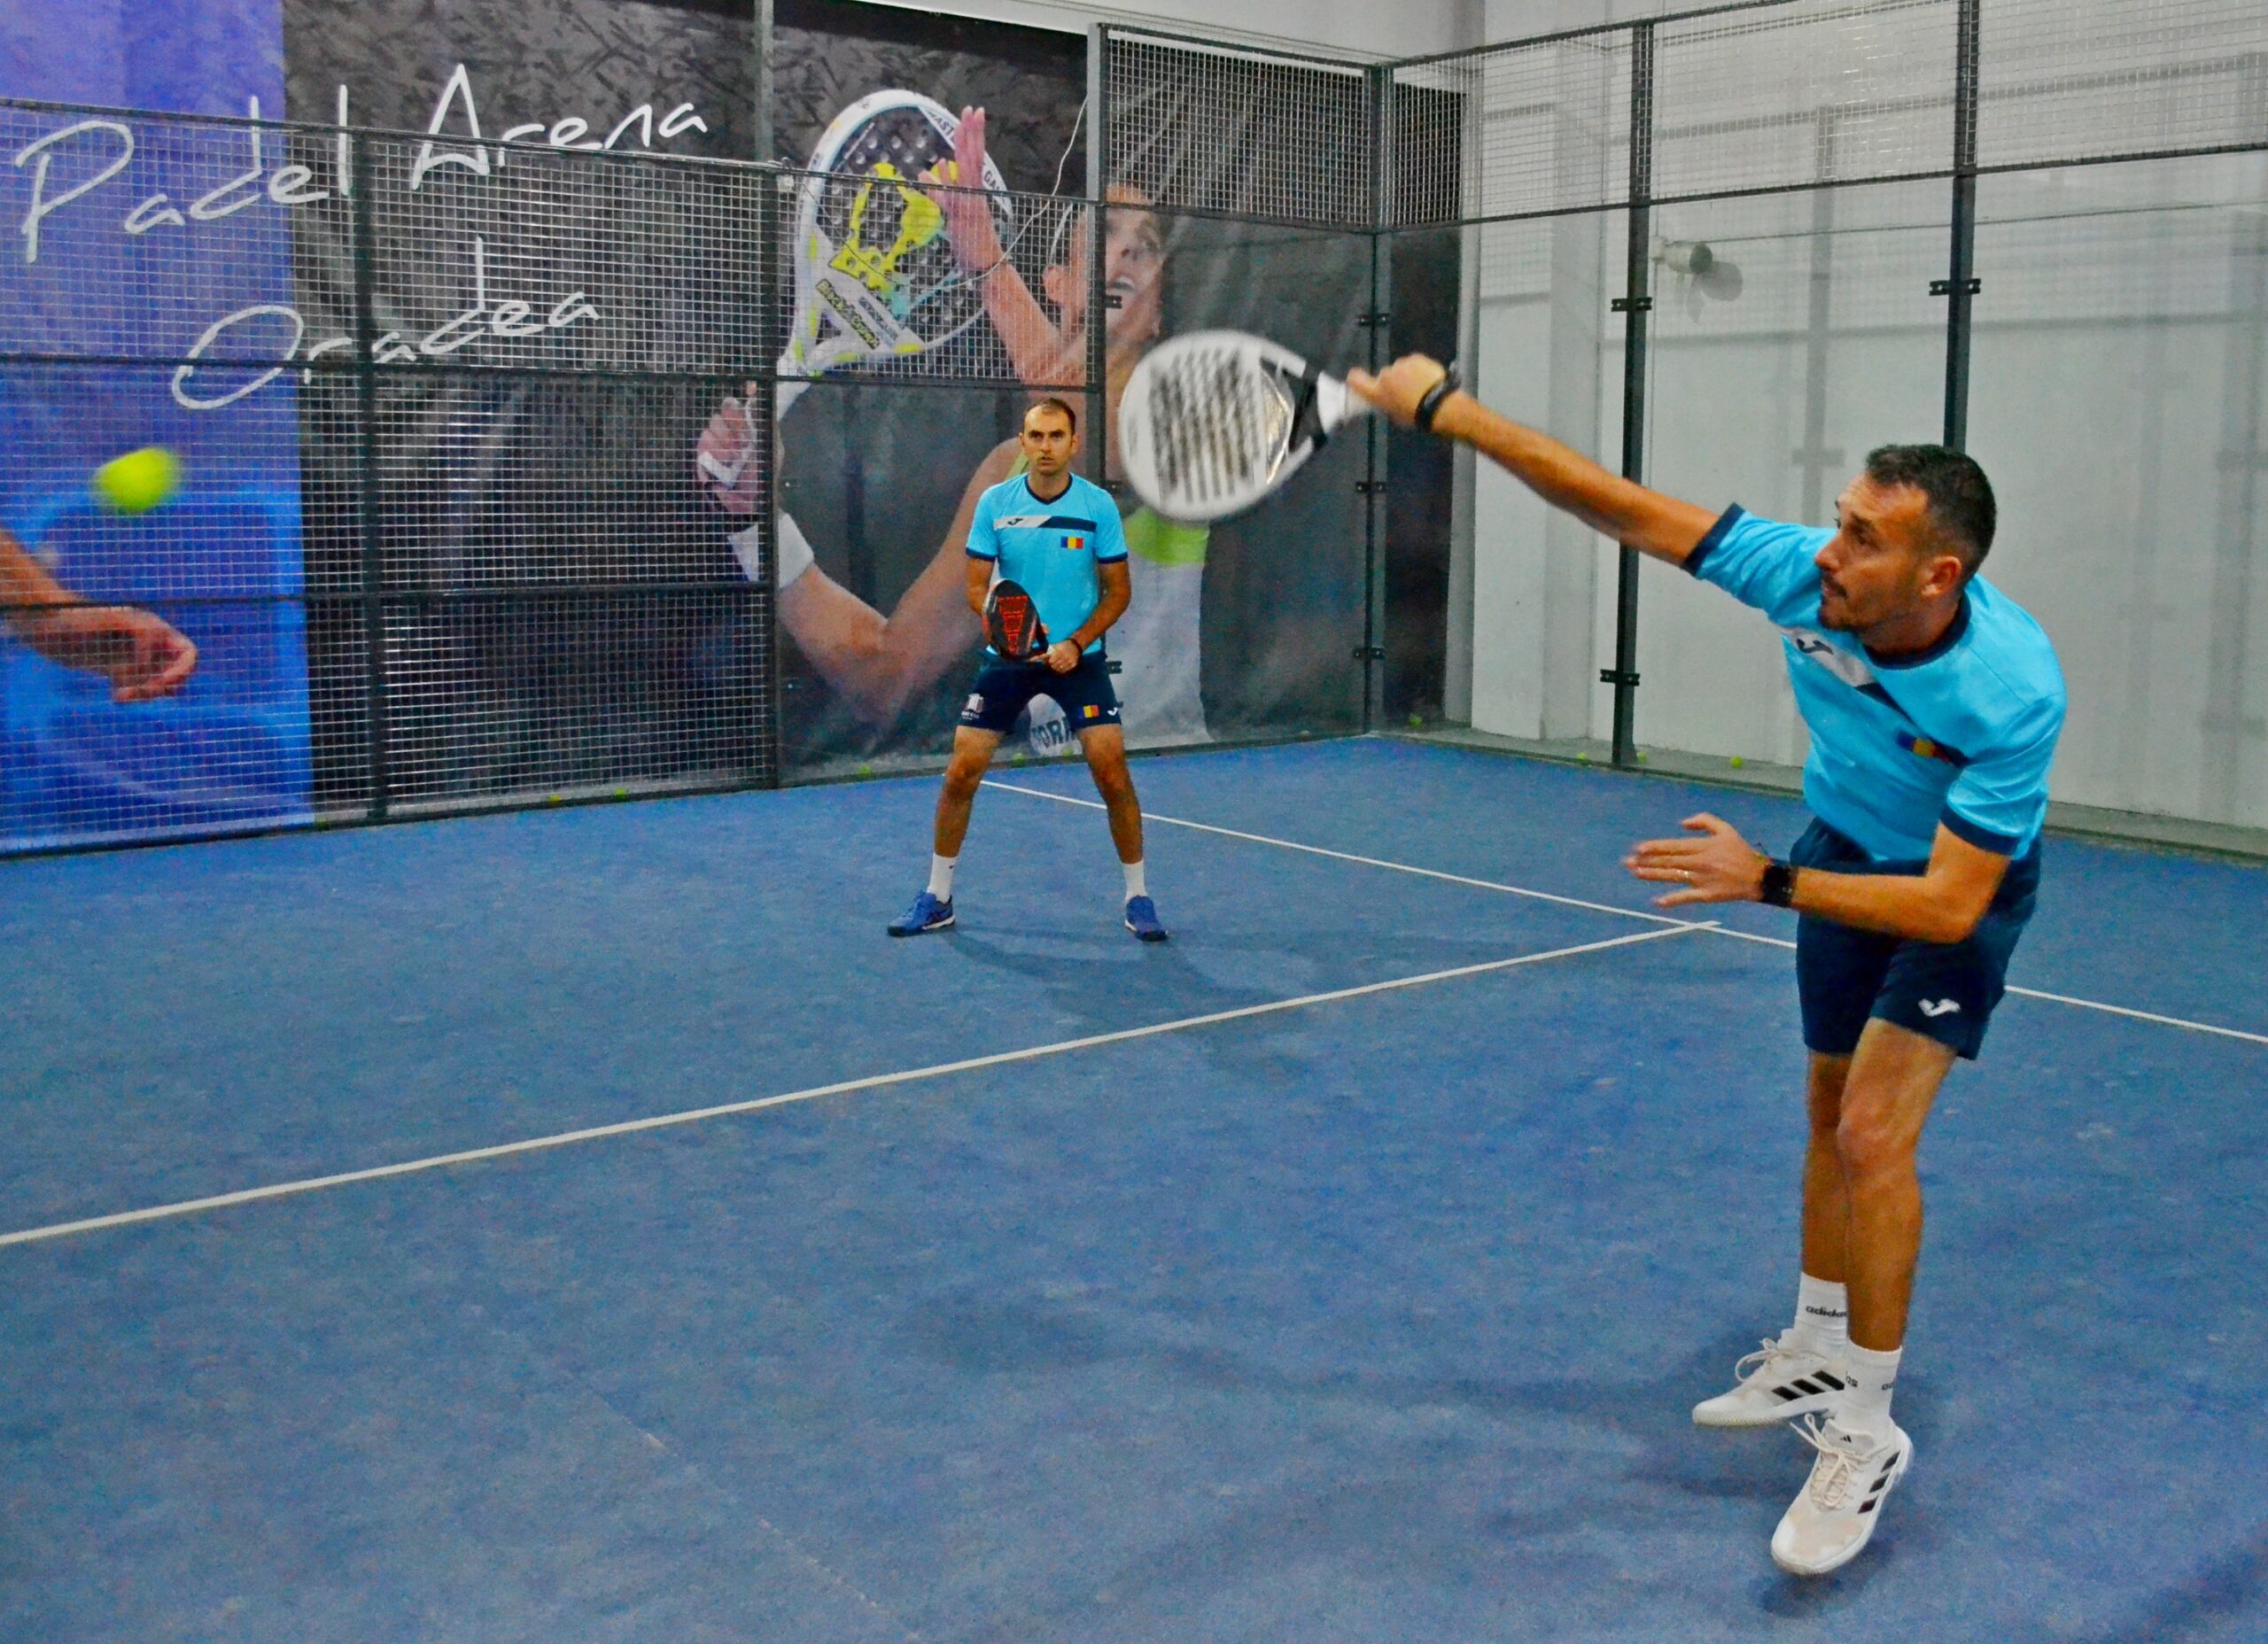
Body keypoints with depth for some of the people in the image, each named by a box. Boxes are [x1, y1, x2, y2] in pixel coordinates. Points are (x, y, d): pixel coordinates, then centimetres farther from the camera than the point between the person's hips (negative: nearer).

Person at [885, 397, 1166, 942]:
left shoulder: (1098, 505, -6)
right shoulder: (994, 503, -4)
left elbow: (1118, 590, 0)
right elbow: (975, 587, -1)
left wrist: (1075, 643, -14)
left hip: (1078, 657, -1)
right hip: (1007, 657, 1)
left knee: (1113, 773, -11)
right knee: (961, 774, -2)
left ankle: (1138, 897, 7)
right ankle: (937, 898, 15)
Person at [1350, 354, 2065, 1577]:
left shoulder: (2014, 690, -39)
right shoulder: (1804, 573, -29)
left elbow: (1948, 903, -37)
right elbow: (1627, 510, -24)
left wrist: (1765, 882, -44)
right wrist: (1447, 410, -27)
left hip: (1958, 892, -5)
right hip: (1845, 853, 5)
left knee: (1873, 1132, -17)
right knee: (1830, 1106, 16)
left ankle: (1865, 1431, -1)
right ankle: (1818, 1352, 35)